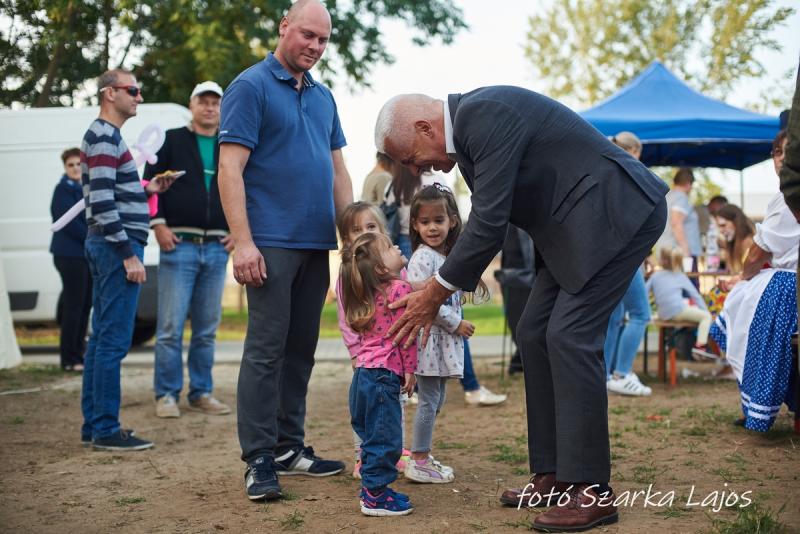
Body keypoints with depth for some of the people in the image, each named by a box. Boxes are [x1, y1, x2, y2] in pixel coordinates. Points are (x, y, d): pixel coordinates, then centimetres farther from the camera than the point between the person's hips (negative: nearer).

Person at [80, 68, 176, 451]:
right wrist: (128, 254, -21)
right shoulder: (105, 137, -12)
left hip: (106, 246, 11)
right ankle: (106, 430, -4)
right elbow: (102, 201, -21)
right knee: (114, 340, -8)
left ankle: (93, 424, 17)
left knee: (101, 338, 11)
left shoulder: (104, 136, 19)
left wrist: (147, 189, 13)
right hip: (116, 246, -11)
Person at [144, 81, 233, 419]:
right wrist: (158, 225, -8)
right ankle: (166, 395, 4)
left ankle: (201, 393, 16)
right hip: (178, 245, -3)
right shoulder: (171, 141, 5)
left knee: (207, 328, 8)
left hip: (216, 248, 4)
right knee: (171, 327, -4)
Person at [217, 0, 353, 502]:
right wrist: (243, 241, -19)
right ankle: (259, 460, -1)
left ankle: (289, 447, 19)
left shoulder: (323, 96, 17)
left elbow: (338, 169, 20)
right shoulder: (250, 87, -4)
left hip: (316, 243, 7)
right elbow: (230, 167, -11)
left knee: (301, 348, 10)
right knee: (266, 348, -7)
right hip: (272, 243, -7)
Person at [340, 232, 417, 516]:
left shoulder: (370, 296, 16)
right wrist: (409, 370, -5)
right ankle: (375, 497, 1)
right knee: (385, 438, -3)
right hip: (383, 375, -9)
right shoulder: (400, 288, -10)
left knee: (374, 437, 17)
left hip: (364, 372, 9)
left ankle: (374, 488, 25)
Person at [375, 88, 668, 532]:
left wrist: (434, 295, -14)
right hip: (570, 226, 10)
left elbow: (488, 224, -24)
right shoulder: (467, 124, 9)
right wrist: (436, 292, 9)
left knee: (569, 337, -14)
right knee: (535, 334, 7)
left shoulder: (486, 116, -22)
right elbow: (487, 219, 14)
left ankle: (591, 490, -7)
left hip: (613, 213, -10)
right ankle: (552, 475, 13)